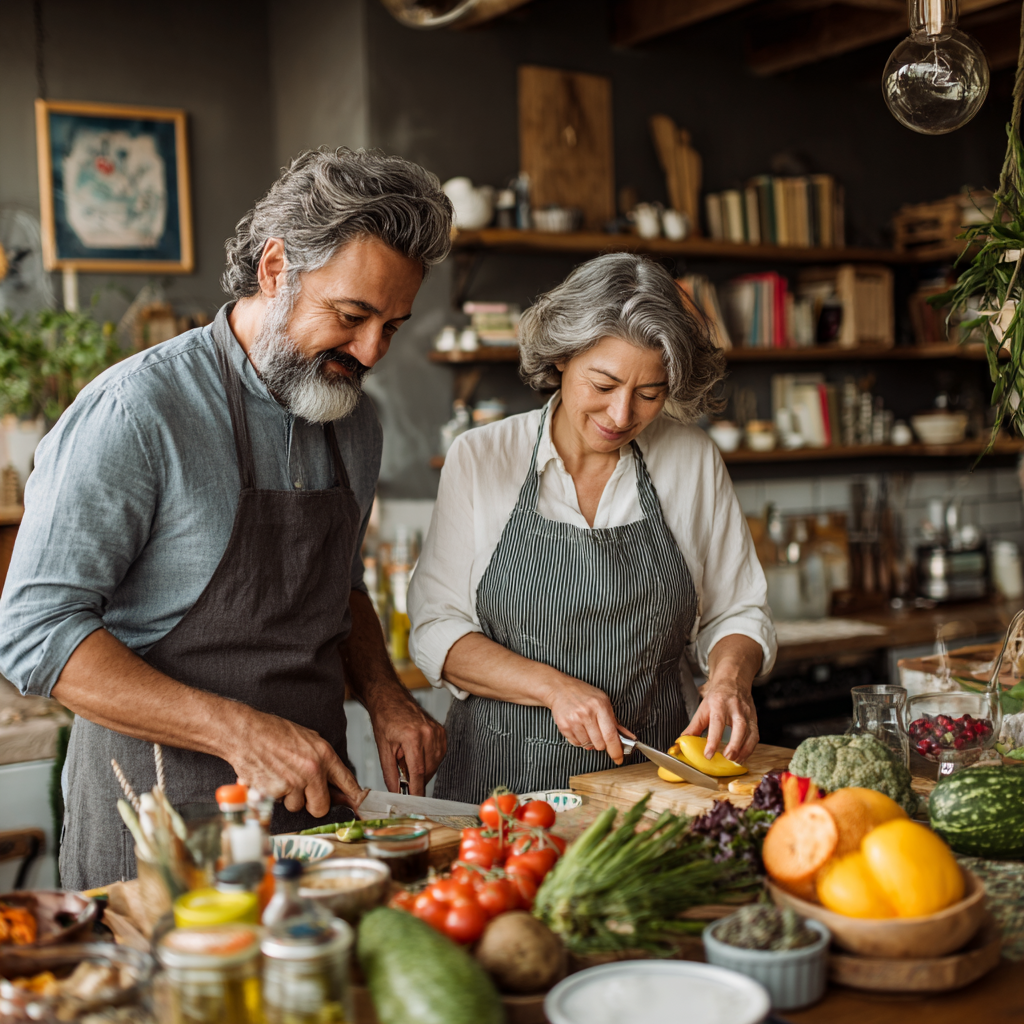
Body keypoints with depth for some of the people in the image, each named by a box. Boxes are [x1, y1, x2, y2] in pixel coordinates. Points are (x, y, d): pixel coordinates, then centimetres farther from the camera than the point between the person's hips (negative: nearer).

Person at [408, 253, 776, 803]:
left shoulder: (693, 459, 4)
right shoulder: (478, 458, 0)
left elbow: (737, 612, 12)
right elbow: (435, 630, -1)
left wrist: (729, 679, -9)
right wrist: (556, 688, -13)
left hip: (650, 779, 1)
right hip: (502, 776, -1)